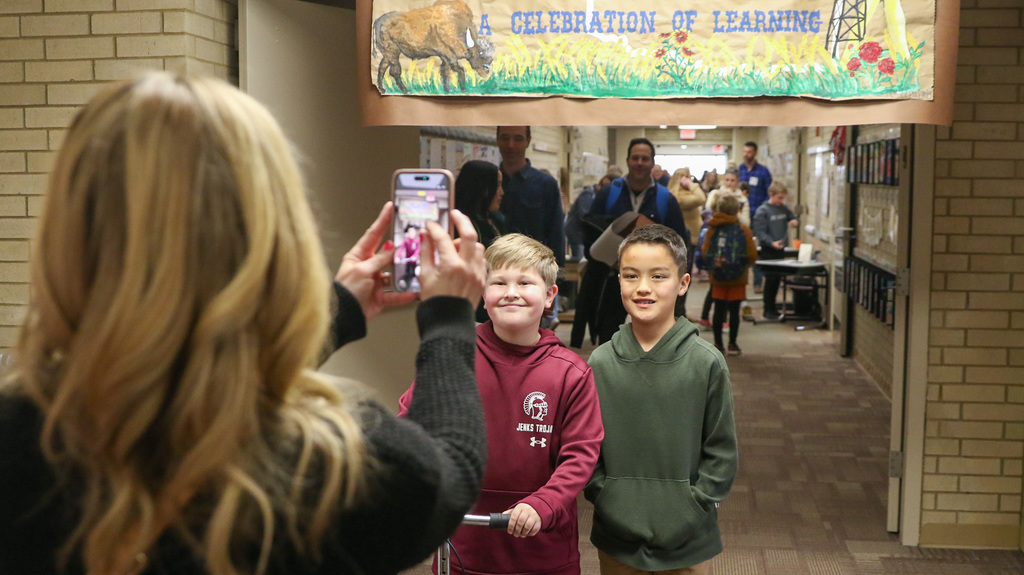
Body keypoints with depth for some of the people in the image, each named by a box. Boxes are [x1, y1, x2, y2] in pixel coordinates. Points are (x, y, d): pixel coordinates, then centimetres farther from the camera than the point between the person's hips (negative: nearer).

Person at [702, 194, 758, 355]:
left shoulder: (712, 229, -4)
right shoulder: (744, 230, -7)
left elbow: (704, 251, -2)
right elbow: (752, 255, -7)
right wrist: (744, 266, 12)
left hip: (717, 277, 1)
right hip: (737, 279, -1)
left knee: (719, 310, 9)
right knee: (734, 311, 6)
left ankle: (718, 344, 12)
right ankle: (732, 344, 10)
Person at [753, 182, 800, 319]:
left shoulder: (784, 208, 8)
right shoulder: (762, 211, -10)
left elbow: (793, 218, 20)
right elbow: (759, 232, -15)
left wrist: (795, 221, -5)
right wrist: (772, 243, -29)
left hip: (781, 249, 6)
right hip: (768, 251, -6)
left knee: (777, 278, 12)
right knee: (771, 279, -3)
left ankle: (772, 306, 24)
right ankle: (768, 310, 6)